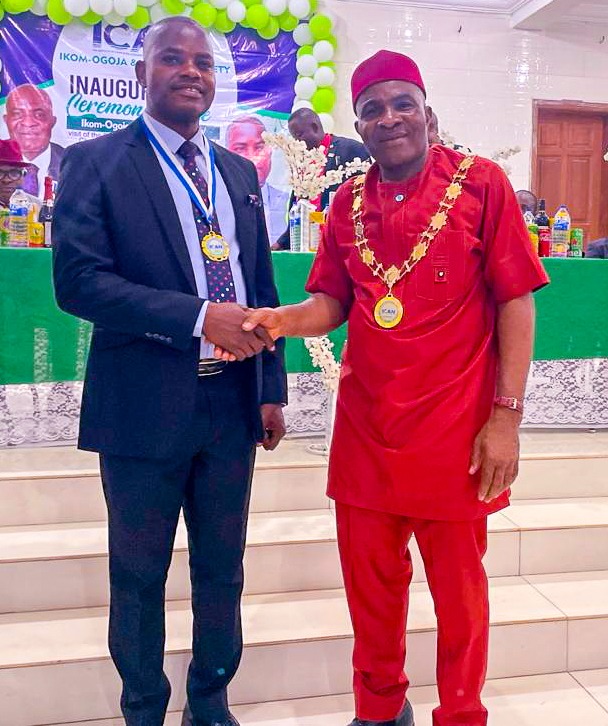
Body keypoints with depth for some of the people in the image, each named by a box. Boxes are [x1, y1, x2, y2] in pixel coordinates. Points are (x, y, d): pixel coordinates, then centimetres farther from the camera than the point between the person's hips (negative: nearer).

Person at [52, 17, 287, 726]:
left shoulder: (239, 172, 12)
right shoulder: (94, 162, -3)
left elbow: (262, 285, 13)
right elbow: (78, 279, -15)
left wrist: (272, 389, 9)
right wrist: (198, 317, -22)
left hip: (233, 404, 5)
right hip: (145, 408, -4)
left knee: (222, 567, 17)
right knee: (139, 576, 12)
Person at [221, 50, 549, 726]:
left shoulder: (481, 183, -4)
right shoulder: (348, 202, 8)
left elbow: (515, 301, -6)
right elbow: (333, 302, 9)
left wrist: (506, 416, -11)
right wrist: (284, 319, -13)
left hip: (453, 428, -3)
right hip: (366, 425, 4)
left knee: (457, 587, 10)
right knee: (370, 581, 15)